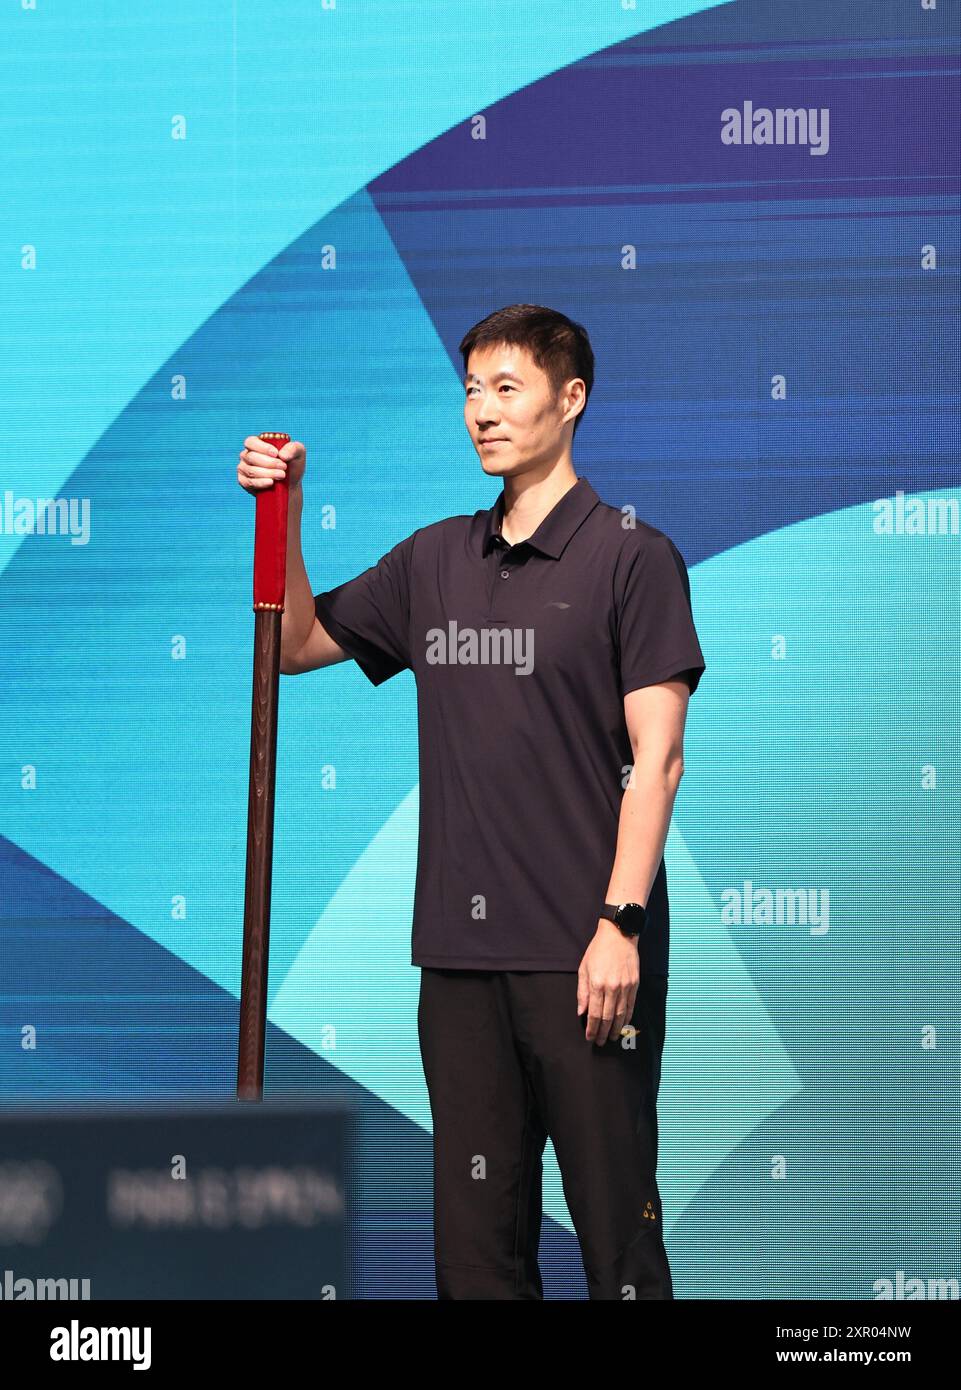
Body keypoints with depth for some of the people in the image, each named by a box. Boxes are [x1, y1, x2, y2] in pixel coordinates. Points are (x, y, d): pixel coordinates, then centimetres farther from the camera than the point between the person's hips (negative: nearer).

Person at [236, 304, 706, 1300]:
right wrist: (283, 517, 8)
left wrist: (620, 922, -16)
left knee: (614, 1216, -3)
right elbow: (297, 644, 23)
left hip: (584, 951, -5)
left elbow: (657, 758, -8)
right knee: (474, 1227, 8)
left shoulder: (632, 557, -2)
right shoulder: (436, 561, 14)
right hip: (460, 949, 6)